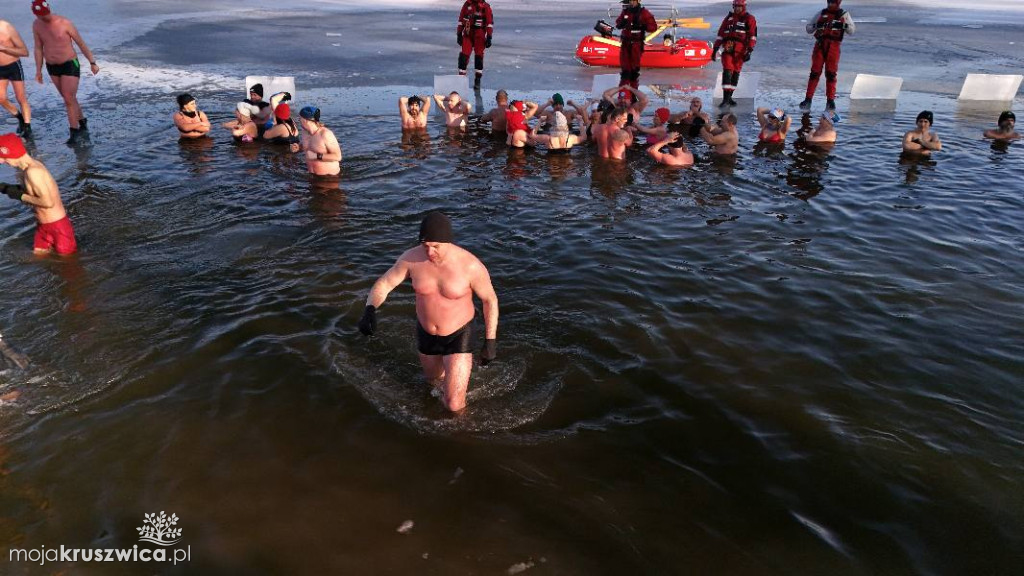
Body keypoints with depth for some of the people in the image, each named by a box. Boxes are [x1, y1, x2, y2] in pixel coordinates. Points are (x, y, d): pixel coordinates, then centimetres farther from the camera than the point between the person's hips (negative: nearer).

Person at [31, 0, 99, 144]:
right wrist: (38, 70, 3)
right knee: (68, 98, 14)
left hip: (70, 65, -5)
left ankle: (74, 132, -2)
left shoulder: (65, 23, -15)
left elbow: (81, 43, -8)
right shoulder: (36, 25, -1)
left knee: (69, 99, -10)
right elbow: (38, 48, 5)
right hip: (52, 67, 5)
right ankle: (83, 123, 31)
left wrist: (93, 63, -7)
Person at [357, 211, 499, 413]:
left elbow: (490, 299, -13)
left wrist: (490, 341, -11)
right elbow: (383, 284, -11)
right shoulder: (412, 258, -19)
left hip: (458, 336, -4)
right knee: (434, 379, 30)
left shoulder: (470, 265, -28)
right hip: (426, 333, 4)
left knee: (453, 404, -6)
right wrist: (369, 310, -31)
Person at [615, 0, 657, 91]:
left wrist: (641, 27, -22)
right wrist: (622, 23, -5)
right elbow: (618, 24, 18)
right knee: (625, 68, 5)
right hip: (625, 43, 4)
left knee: (634, 68, 1)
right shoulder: (625, 11, 6)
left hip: (636, 44, -4)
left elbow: (653, 27, -9)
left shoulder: (643, 12, -7)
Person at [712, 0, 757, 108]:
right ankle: (726, 98, -16)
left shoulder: (749, 19, 7)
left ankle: (729, 97, 12)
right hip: (728, 48, 1)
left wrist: (749, 51, -10)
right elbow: (720, 34, 20)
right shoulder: (729, 18, 17)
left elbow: (753, 36, 0)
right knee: (727, 72, -12)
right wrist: (715, 49, 14)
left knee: (736, 73, 3)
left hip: (740, 50, -1)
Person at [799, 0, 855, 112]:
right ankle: (808, 99, -2)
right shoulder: (821, 13, 12)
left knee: (831, 74, -1)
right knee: (814, 73, -3)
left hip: (833, 47, -1)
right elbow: (808, 28, 13)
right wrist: (816, 25, -8)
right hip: (819, 45, 1)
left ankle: (830, 100, 5)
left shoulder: (844, 14, 9)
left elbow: (852, 30, 4)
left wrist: (842, 25, -15)